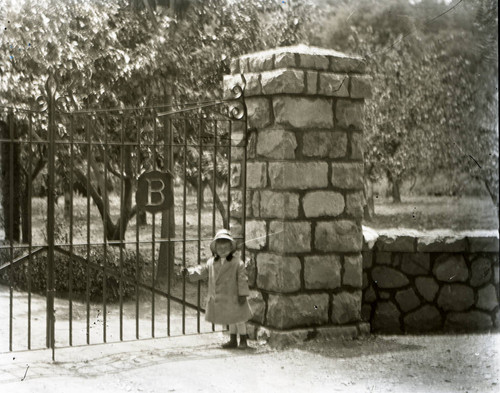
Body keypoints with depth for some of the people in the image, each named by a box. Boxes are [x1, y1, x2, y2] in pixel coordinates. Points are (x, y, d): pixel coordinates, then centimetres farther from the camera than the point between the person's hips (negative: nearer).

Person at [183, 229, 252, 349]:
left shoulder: (237, 263, -11)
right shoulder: (212, 262, 5)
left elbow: (242, 279, -13)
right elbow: (202, 270, 8)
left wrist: (243, 294, -17)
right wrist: (189, 271, -7)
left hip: (233, 297, -5)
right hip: (220, 298, 5)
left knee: (238, 318, 4)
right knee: (230, 320, 17)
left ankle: (243, 341, 16)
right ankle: (233, 340, 28)